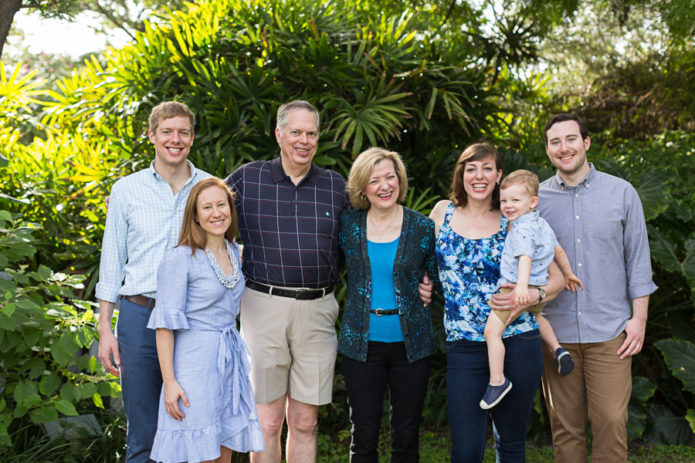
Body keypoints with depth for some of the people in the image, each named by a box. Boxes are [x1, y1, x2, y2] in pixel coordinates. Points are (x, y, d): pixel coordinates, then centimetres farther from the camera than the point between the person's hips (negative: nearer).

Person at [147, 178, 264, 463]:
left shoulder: (234, 252, 10)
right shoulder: (180, 259, -10)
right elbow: (164, 324, -12)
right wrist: (169, 381, -16)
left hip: (230, 361, 7)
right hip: (195, 362, -7)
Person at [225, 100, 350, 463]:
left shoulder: (336, 186, 10)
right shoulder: (246, 179, 4)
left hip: (317, 310, 2)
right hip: (264, 306, -2)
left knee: (305, 423, 8)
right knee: (267, 422, 2)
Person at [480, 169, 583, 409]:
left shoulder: (522, 230, -16)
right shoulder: (542, 224, 13)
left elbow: (525, 257, -30)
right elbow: (558, 250, 24)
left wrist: (521, 286, -43)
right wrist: (568, 274, 37)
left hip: (517, 289, -10)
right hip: (538, 289, 11)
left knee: (492, 330, -16)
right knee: (536, 315, 41)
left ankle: (497, 380, -18)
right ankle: (558, 350, 35)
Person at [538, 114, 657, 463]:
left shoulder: (621, 192, 3)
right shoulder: (536, 198, 4)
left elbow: (638, 260, 6)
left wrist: (639, 318, 0)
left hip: (609, 330, -1)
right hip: (556, 331, 1)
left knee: (611, 422, -3)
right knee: (564, 425, 6)